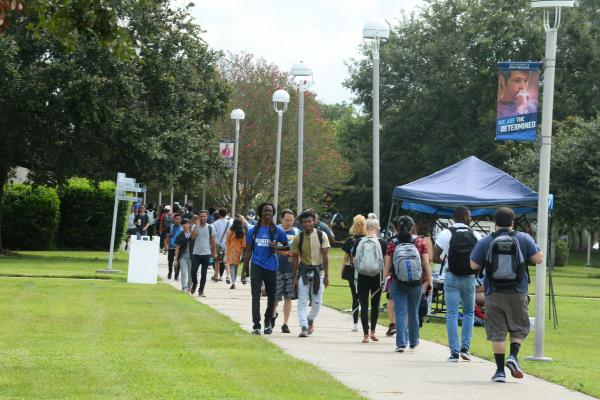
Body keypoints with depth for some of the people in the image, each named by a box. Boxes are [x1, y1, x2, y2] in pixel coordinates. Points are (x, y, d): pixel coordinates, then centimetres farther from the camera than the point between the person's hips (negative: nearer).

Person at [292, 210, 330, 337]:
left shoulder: (321, 236, -5)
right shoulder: (298, 238, -3)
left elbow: (325, 256, -5)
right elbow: (295, 258, 3)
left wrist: (326, 275, -9)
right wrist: (294, 278, 0)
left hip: (318, 270, 0)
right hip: (303, 271, 0)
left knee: (317, 301, 4)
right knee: (302, 301, -6)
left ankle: (310, 320, 30)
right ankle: (304, 327, -4)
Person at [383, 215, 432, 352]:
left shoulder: (392, 244, -3)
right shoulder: (419, 242, -1)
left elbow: (387, 266, -1)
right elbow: (426, 264, -2)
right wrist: (428, 281, 6)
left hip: (397, 283, -1)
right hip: (416, 283, 1)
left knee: (400, 313, 1)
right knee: (413, 312, 16)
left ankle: (401, 343, -9)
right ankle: (413, 341, 31)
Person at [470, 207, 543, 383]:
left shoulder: (485, 242, -2)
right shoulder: (524, 239, -3)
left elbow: (473, 265, 0)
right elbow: (539, 259, -3)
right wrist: (536, 247, 17)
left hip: (494, 295, 0)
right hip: (518, 294, 0)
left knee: (497, 332, 5)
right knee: (519, 329, 16)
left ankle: (500, 370, 2)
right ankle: (513, 356, -7)